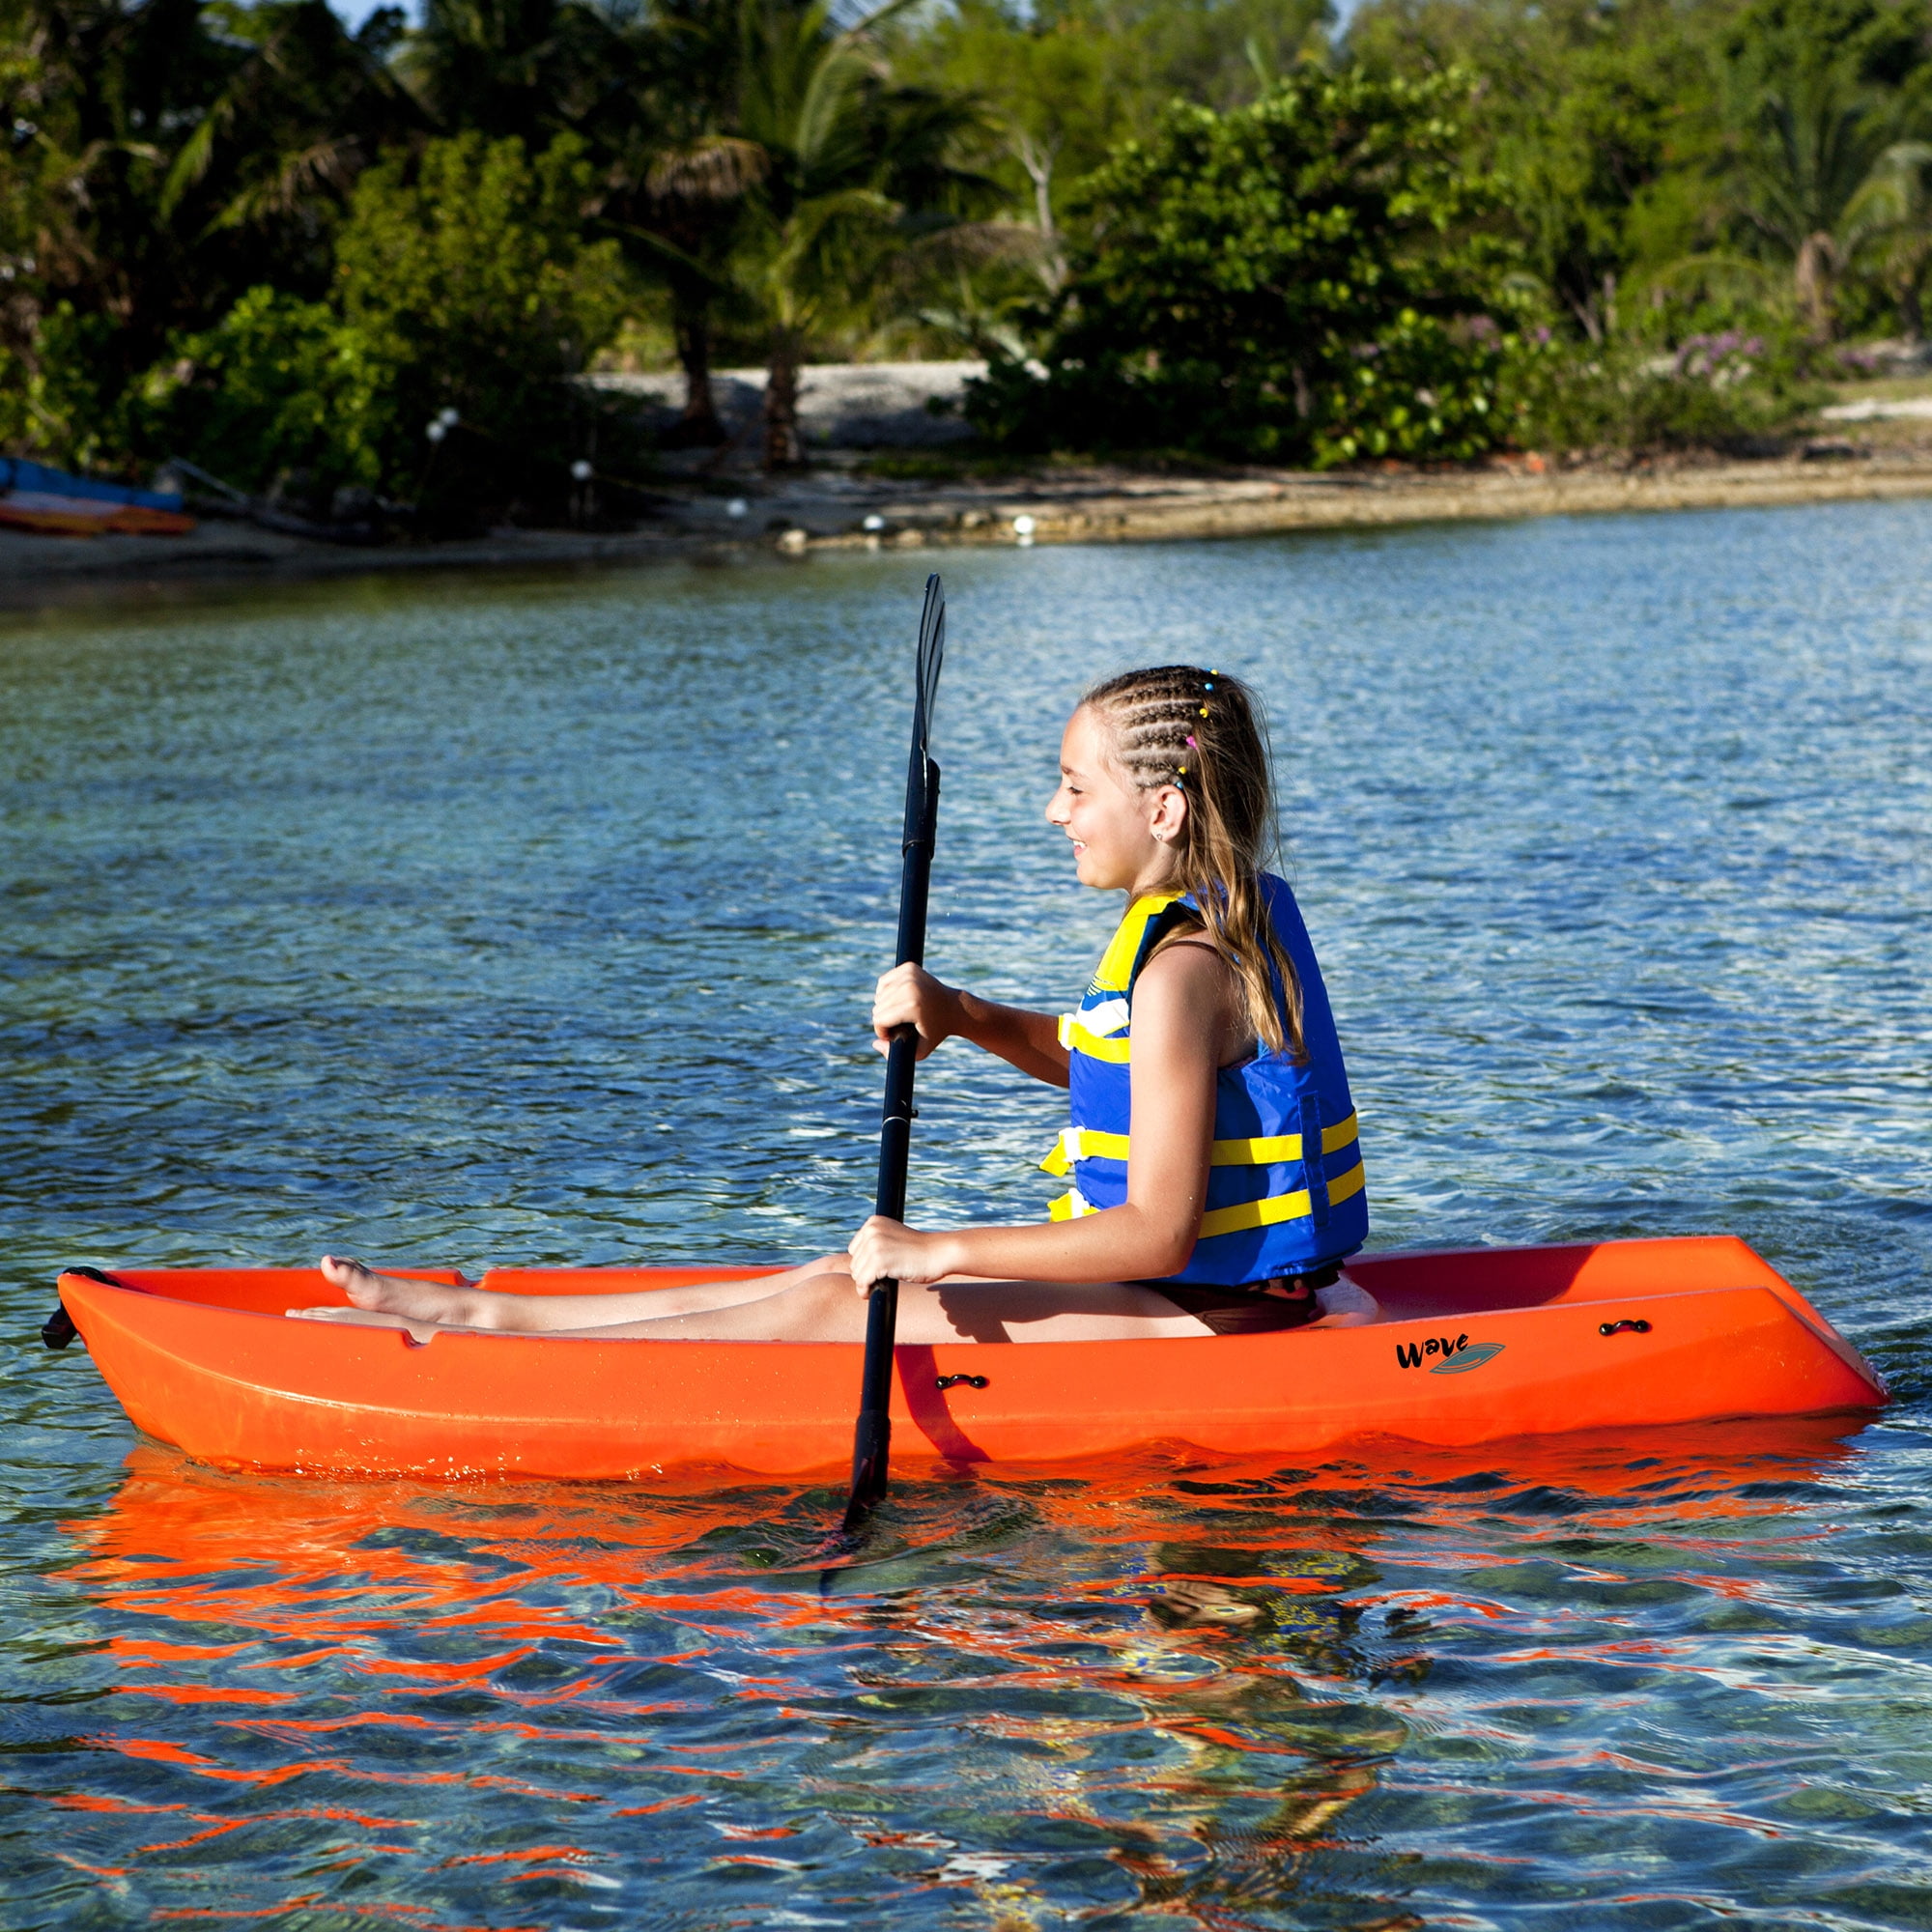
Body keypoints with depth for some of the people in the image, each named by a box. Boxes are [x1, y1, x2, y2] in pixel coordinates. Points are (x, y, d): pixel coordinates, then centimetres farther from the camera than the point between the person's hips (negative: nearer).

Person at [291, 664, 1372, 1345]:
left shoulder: (1182, 965, -22)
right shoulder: (1238, 915, 10)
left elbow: (1158, 1232, -27)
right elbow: (1092, 1058, 26)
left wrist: (942, 1253, -24)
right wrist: (960, 1017, 7)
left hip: (1196, 1319, -10)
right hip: (1215, 1291, 10)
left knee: (838, 1308, -11)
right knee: (843, 1278, 9)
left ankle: (466, 1355, -10)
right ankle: (484, 1311, 13)